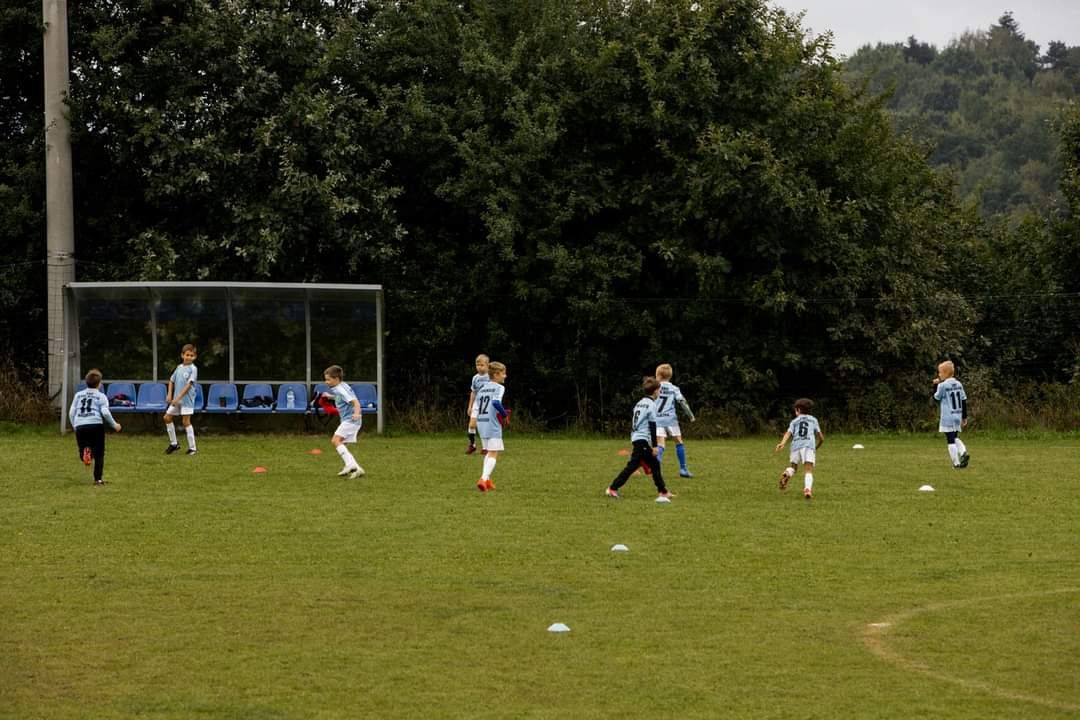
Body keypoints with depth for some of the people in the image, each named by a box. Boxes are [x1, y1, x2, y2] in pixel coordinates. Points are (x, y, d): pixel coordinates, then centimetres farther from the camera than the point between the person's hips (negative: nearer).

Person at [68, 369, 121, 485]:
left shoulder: (78, 395, 18)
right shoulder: (101, 396, 7)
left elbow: (71, 412, 13)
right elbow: (105, 412, -5)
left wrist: (75, 426, 23)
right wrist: (114, 424, 7)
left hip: (79, 426, 2)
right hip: (96, 425, -2)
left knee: (82, 447, 14)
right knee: (99, 454, 8)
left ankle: (85, 453, -25)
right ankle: (98, 479, 2)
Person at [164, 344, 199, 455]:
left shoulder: (193, 369, -9)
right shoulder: (179, 367, 11)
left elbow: (189, 385, -17)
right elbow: (172, 381, 19)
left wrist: (178, 398, -21)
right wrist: (169, 395, 5)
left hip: (187, 400, -7)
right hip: (176, 399, 7)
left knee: (186, 421, -9)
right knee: (167, 417, 8)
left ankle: (192, 448, -2)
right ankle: (173, 443, 20)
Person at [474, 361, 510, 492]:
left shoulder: (482, 388, 15)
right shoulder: (499, 388, -7)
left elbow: (475, 408, 12)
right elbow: (496, 402, -25)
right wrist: (505, 415, -12)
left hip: (481, 423, 7)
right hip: (493, 425, -7)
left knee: (488, 452, 21)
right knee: (493, 453, -7)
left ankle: (486, 480, 19)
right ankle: (484, 479, -24)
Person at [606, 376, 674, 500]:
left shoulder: (639, 403, 16)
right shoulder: (651, 405, -10)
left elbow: (632, 423, 21)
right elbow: (652, 426, -13)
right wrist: (654, 446, -12)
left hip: (636, 438, 10)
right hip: (643, 440, -10)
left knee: (654, 464, 13)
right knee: (632, 466, -9)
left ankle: (663, 491, 16)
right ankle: (613, 488, -11)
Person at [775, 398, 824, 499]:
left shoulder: (795, 421, 24)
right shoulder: (814, 420, 26)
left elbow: (788, 433, 3)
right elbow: (821, 438, 20)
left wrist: (782, 443, -15)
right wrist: (816, 448, 40)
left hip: (796, 445, 1)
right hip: (809, 445, -1)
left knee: (793, 467, 22)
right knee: (808, 471, -9)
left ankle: (786, 474, -12)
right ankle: (808, 489, -35)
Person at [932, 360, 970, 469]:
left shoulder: (942, 385, -12)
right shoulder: (958, 384, 7)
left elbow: (936, 398, 0)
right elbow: (964, 401, 9)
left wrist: (935, 386, 4)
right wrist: (964, 417, 16)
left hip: (947, 417, -6)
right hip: (958, 416, 6)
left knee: (950, 440, -2)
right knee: (955, 438, 20)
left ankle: (956, 463, -4)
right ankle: (963, 452, -4)